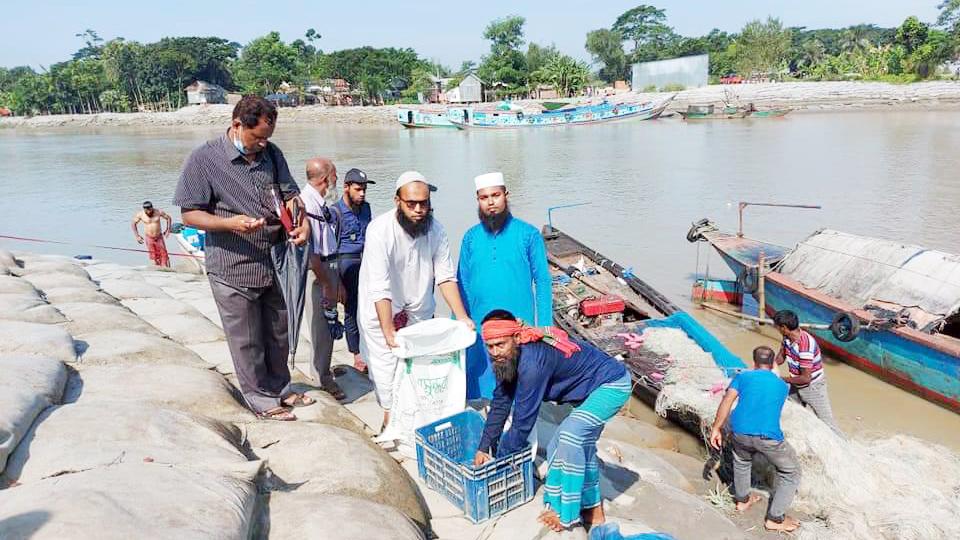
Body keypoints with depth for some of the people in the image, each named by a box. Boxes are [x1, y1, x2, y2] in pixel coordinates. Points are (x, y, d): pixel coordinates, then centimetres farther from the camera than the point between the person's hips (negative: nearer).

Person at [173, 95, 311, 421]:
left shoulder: (271, 153, 5)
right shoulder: (205, 159, -11)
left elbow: (289, 195, 10)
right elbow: (189, 214, -9)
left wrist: (302, 221, -12)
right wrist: (230, 223, -26)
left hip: (275, 264, 5)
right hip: (234, 269, -5)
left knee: (278, 333, 19)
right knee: (247, 341, 8)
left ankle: (280, 388, 39)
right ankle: (262, 399, 26)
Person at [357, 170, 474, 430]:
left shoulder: (435, 229, -10)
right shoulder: (380, 230, -25)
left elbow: (445, 275, -8)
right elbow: (380, 287, -29)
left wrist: (461, 316, -17)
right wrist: (389, 332, -34)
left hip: (418, 309, 4)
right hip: (380, 311, -4)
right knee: (387, 365, -3)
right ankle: (391, 420, 17)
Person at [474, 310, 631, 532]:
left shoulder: (532, 362, -34)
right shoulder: (508, 357, -7)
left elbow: (523, 422, -27)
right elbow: (501, 403, 3)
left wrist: (497, 460, -13)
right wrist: (484, 448, 2)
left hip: (613, 384, -10)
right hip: (594, 388, 10)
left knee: (571, 435, -23)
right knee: (582, 444, 15)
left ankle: (568, 514, -10)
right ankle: (593, 511, 29)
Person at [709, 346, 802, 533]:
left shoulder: (743, 376, 14)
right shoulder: (782, 385, 19)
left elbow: (727, 401, 1)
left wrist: (716, 428, 4)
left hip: (739, 432, 2)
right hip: (768, 437, -2)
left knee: (742, 462, 33)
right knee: (791, 473, 21)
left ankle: (742, 500, 50)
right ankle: (775, 519, 23)